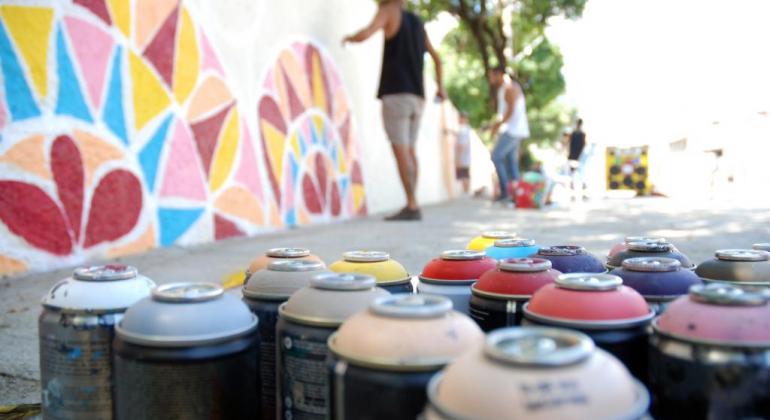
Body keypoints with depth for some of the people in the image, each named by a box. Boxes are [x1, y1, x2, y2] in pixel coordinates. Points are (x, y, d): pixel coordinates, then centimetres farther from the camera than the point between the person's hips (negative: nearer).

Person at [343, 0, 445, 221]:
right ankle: (411, 207, 6)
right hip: (416, 96, 7)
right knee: (409, 151, 9)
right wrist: (440, 86, 44)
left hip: (396, 93, -7)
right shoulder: (417, 21, 23)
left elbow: (365, 34, -16)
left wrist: (349, 38, 7)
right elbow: (437, 58, 32)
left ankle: (412, 207, -15)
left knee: (400, 150, -10)